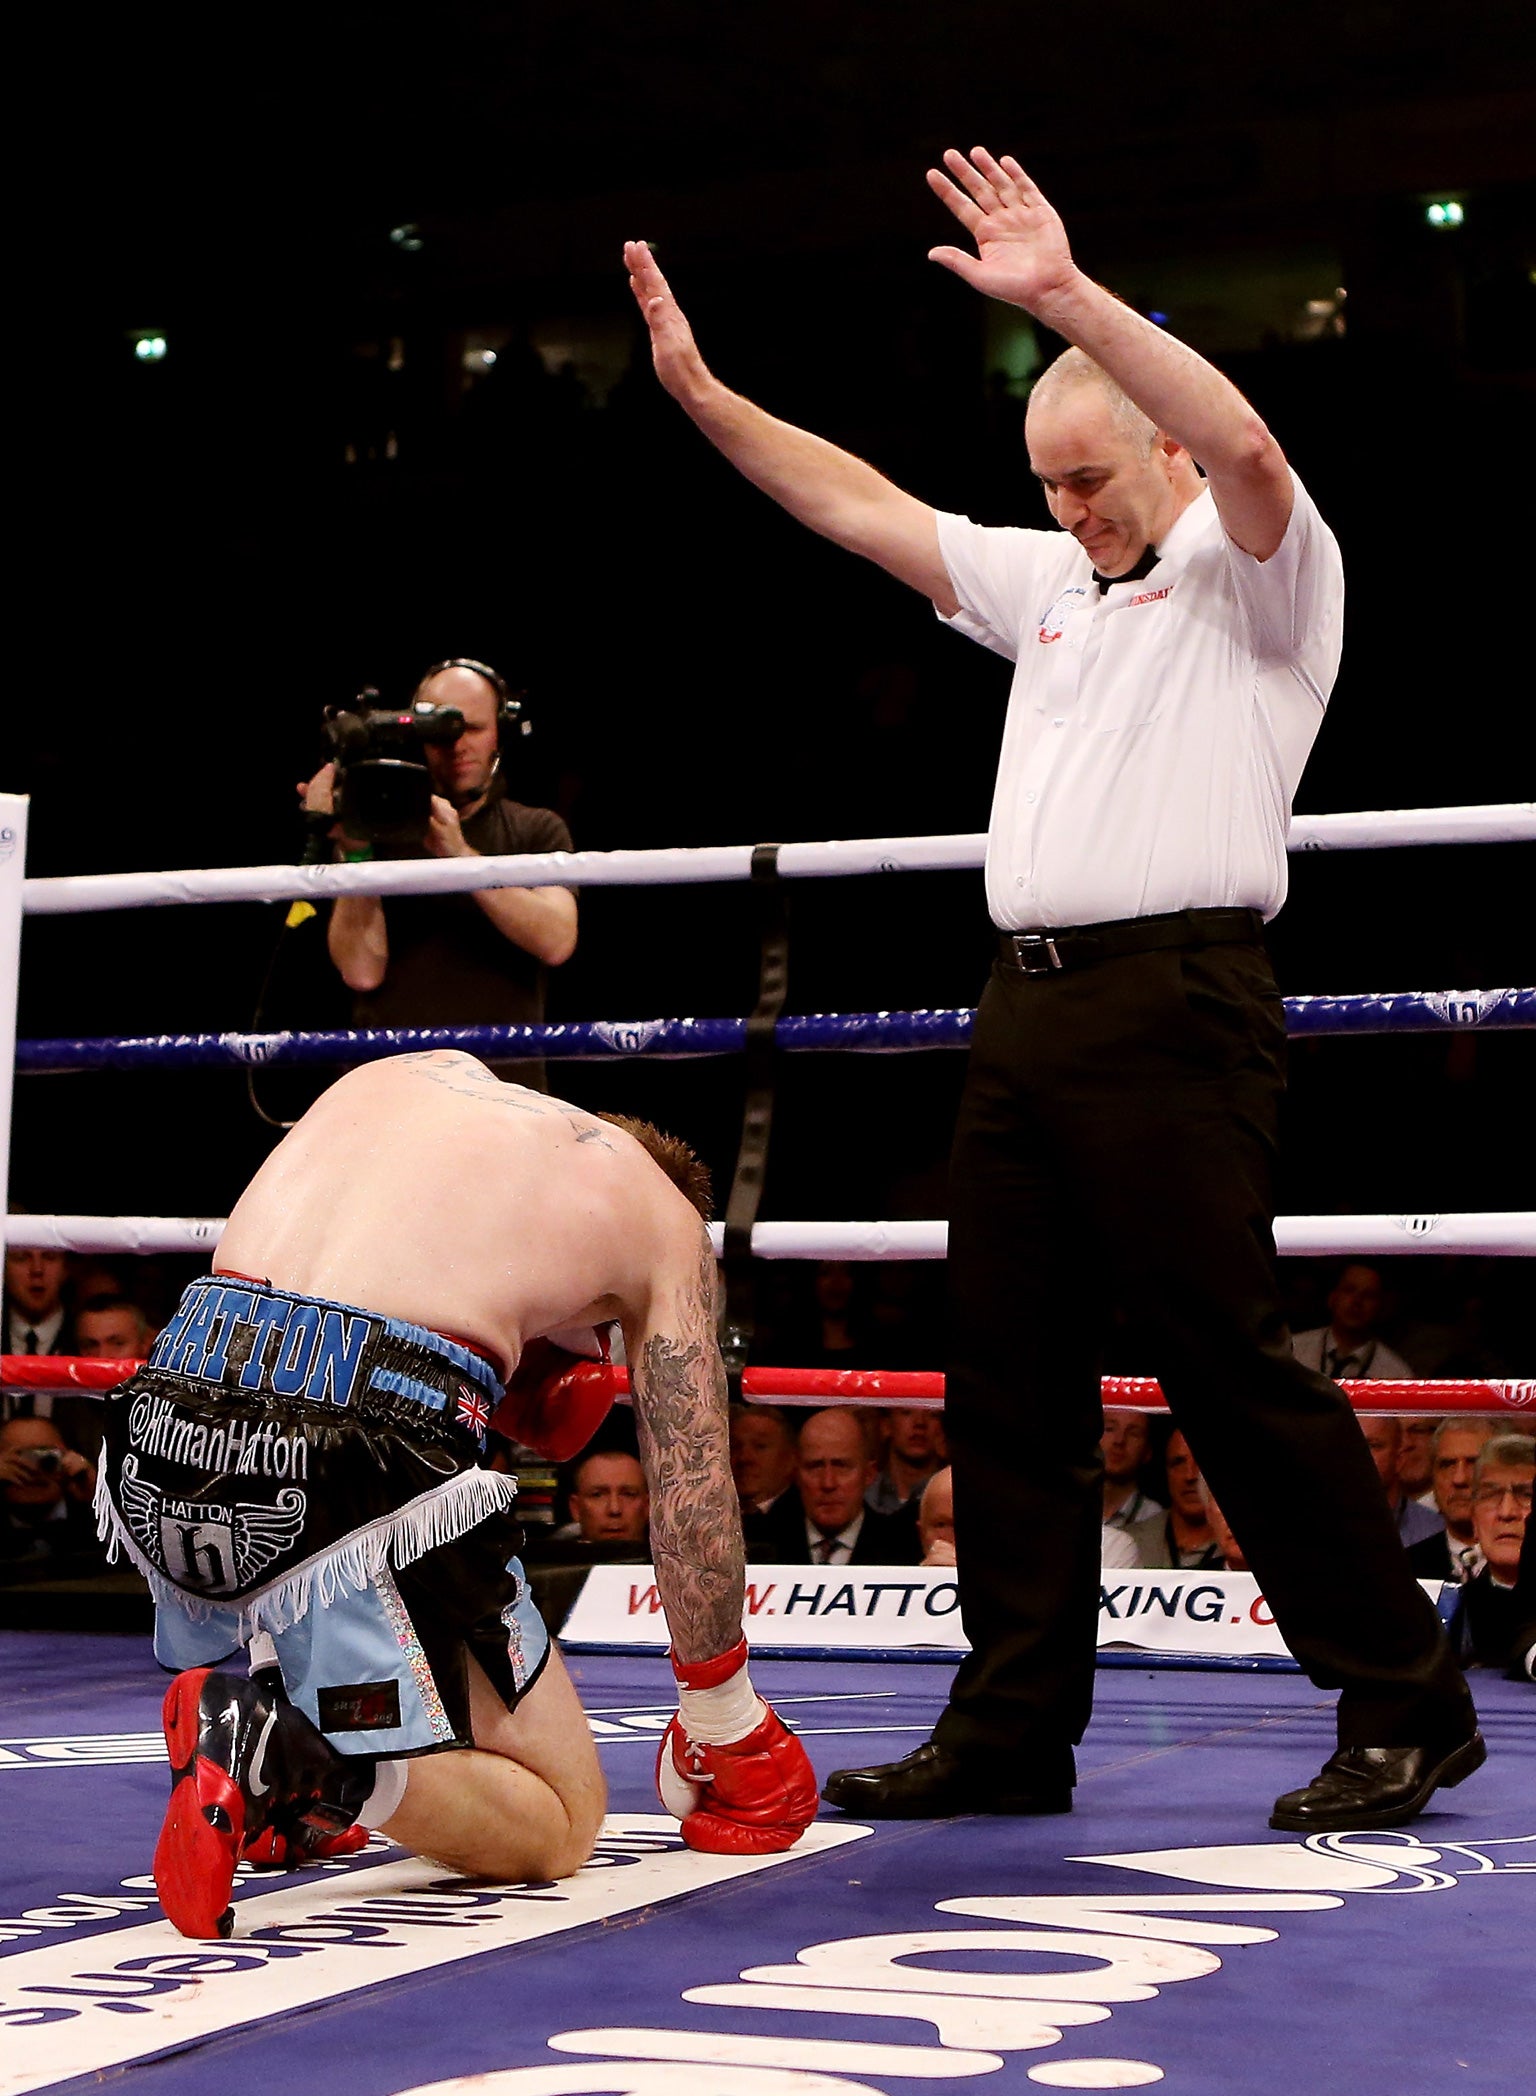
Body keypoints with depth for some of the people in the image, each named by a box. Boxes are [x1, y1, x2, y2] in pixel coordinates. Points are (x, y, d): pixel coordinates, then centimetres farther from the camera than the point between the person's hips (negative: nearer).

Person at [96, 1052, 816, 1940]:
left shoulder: (410, 1069, 29)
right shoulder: (665, 1213, 18)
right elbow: (693, 1485, 20)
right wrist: (725, 1728, 31)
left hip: (172, 1412, 6)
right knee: (558, 1826, 9)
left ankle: (288, 1786, 15)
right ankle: (275, 1750, -15)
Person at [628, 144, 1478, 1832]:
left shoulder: (1254, 569, 1)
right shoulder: (1045, 581, 22)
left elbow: (1244, 446, -21)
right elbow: (856, 504, 23)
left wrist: (1068, 298, -29)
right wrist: (698, 389, 17)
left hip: (1173, 1009, -8)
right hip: (1025, 1005, 8)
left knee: (1229, 1364, -8)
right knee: (1008, 1373, 6)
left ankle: (1405, 1707, 3)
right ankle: (1013, 1727, 13)